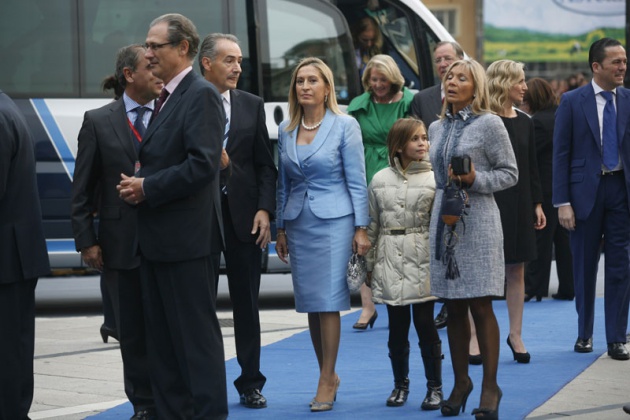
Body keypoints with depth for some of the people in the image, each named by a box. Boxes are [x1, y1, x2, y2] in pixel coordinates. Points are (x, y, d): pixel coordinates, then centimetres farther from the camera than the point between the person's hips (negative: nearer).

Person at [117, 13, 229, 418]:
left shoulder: (201, 95, -12)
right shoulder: (166, 97, 17)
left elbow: (202, 164, -22)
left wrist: (147, 187, -15)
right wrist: (138, 184, 1)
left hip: (185, 236, -10)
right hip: (156, 238, 10)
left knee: (197, 332, -4)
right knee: (163, 337, 12)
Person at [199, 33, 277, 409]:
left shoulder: (252, 106, 8)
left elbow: (265, 165, 6)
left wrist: (264, 210, -3)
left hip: (243, 216, 3)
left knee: (246, 304, 7)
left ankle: (251, 383, 15)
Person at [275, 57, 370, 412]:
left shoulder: (345, 126, -4)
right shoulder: (286, 130, 9)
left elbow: (357, 181, -5)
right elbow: (283, 184, 15)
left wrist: (361, 228, -8)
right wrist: (281, 229, 13)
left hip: (333, 221, -5)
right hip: (299, 222, 5)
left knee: (327, 301, -7)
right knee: (310, 302, 6)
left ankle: (326, 382, -3)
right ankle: (329, 375, 17)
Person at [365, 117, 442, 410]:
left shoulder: (434, 179, 0)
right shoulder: (380, 180, 7)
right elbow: (372, 225, 12)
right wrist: (369, 263, 11)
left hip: (422, 260, -2)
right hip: (390, 261, 2)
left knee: (425, 323, -2)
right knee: (397, 326, 9)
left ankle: (434, 387, 8)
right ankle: (400, 384, 21)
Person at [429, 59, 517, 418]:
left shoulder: (489, 124, -4)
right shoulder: (437, 128, 13)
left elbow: (510, 173, -3)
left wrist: (475, 180, -16)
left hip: (477, 221, -5)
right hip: (444, 220, 5)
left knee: (481, 308, -5)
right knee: (453, 308, 8)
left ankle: (490, 386, 2)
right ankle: (461, 382, 17)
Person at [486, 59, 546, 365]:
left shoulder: (524, 122, 9)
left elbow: (532, 168, 13)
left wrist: (537, 204, 10)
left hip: (518, 204, 6)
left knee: (517, 270, 8)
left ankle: (515, 334, 16)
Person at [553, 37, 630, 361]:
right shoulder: (572, 102, -3)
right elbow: (561, 154, -3)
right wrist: (562, 202, -9)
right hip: (586, 191, -1)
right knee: (584, 266, 9)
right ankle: (584, 333, 23)